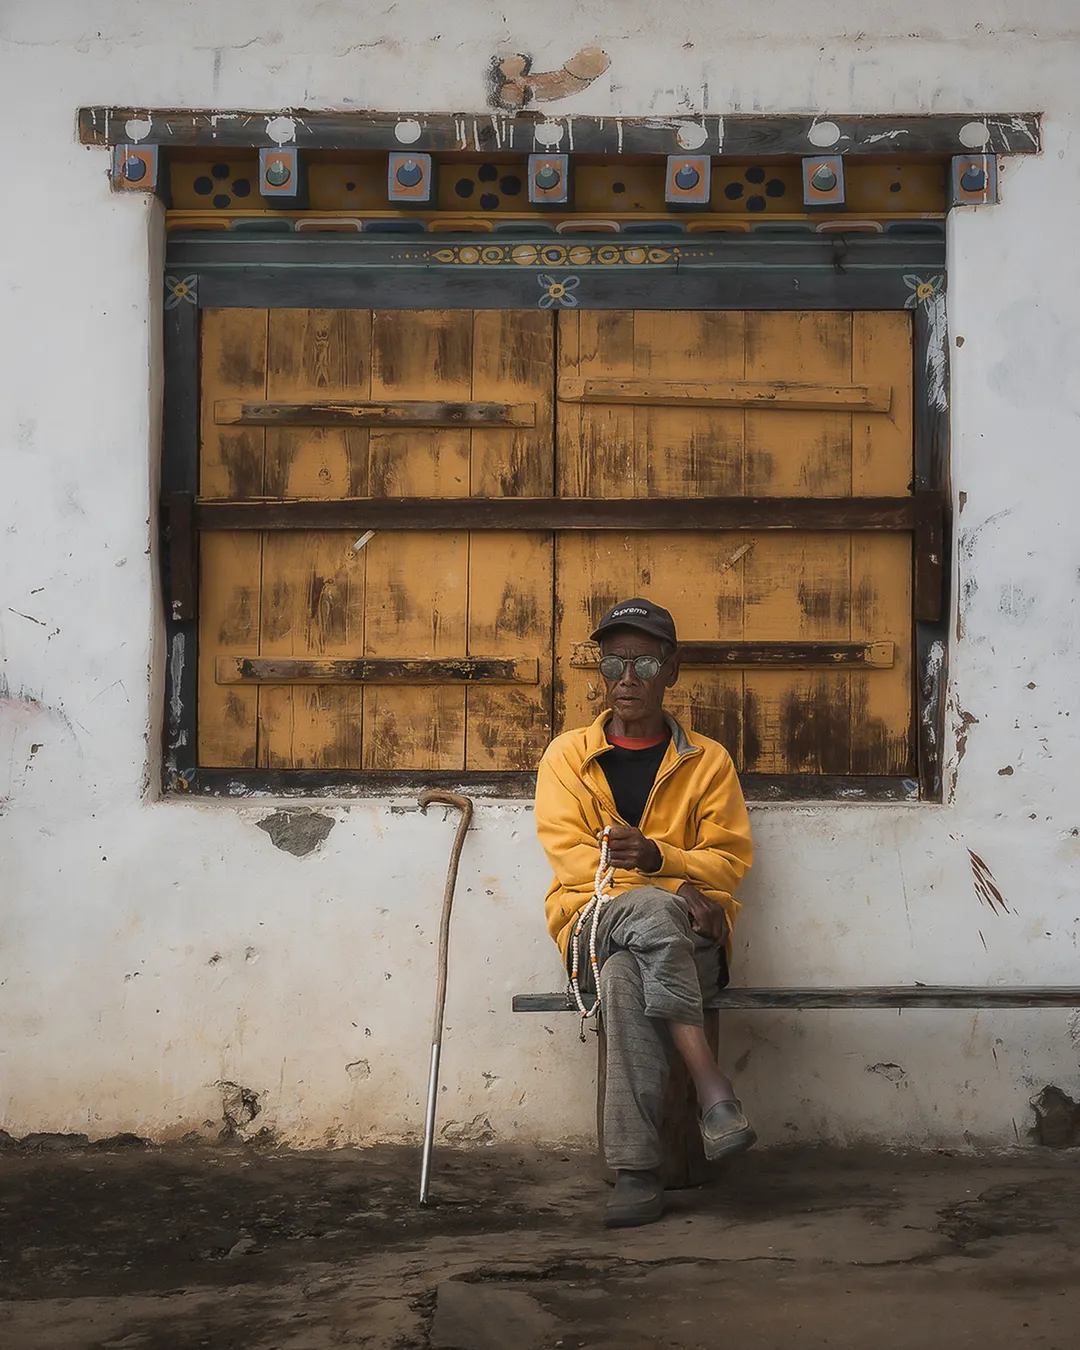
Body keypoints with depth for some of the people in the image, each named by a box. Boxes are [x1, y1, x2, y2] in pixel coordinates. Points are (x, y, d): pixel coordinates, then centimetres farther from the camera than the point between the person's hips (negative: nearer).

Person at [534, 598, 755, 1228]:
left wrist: (655, 856, -18)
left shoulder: (708, 761, 12)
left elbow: (729, 860, 5)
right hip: (594, 924, 0)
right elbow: (570, 858, -2)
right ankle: (713, 1089, -42)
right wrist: (672, 890, -17)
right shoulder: (568, 756, 11)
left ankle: (636, 1170, -37)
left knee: (627, 978, -36)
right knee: (650, 909, -38)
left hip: (688, 939, 0)